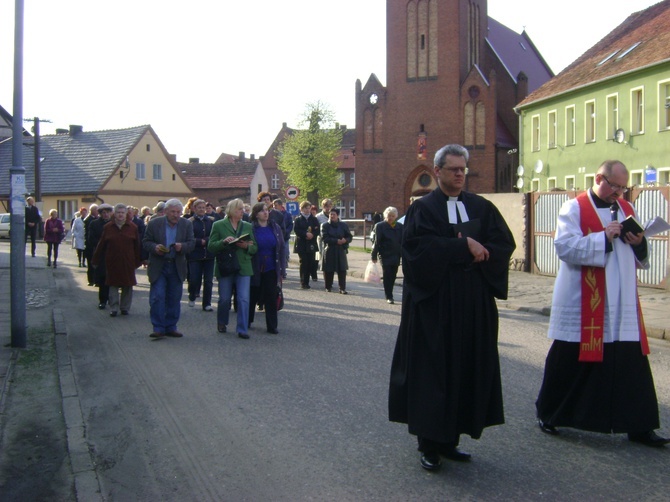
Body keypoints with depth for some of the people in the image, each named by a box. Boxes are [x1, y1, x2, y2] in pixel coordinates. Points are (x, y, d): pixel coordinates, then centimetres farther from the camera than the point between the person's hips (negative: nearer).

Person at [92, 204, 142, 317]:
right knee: (113, 285, 3)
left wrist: (138, 261, -3)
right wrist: (96, 260, 4)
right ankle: (113, 308, 10)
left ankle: (125, 307, 18)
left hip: (128, 262, 0)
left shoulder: (133, 227, -1)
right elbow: (101, 245, 3)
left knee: (127, 286, 6)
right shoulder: (108, 228, 1)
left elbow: (137, 246, -1)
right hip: (112, 262, 0)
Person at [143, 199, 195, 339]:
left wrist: (182, 246, -20)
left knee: (174, 299, 7)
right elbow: (146, 242, 0)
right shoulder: (154, 223, -3)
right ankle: (158, 328, -1)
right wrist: (155, 247, -21)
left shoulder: (187, 225, 2)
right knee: (157, 297, -7)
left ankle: (170, 327, 17)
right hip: (158, 266, -2)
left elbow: (192, 243, 1)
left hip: (177, 267, 2)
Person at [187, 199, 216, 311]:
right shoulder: (189, 222, -1)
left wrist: (206, 241, -13)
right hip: (195, 255, -2)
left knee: (208, 281, 2)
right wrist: (201, 242, -16)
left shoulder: (211, 221, 7)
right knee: (194, 280, -2)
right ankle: (192, 297, 26)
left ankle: (207, 304, 11)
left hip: (209, 255, 2)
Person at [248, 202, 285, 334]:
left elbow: (281, 249, 4)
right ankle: (246, 322, 28)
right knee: (252, 297, 11)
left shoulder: (275, 228, 4)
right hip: (255, 270, -2)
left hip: (271, 270, 2)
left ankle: (272, 326, 11)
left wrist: (281, 270, 0)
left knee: (271, 298, 3)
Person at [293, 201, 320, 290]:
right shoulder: (298, 219, 4)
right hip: (301, 245, -3)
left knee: (310, 264, 1)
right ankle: (303, 282, -2)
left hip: (311, 245, 3)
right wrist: (306, 234, -18)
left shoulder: (314, 219, 12)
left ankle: (306, 282, 9)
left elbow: (318, 230, 5)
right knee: (303, 263, -6)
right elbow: (296, 230, -7)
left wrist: (312, 235, -14)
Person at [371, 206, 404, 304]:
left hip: (396, 256, 4)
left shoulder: (400, 226, 9)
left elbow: (403, 241, 9)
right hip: (385, 256, -4)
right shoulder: (380, 226, -1)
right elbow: (376, 242, -3)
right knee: (387, 276, -4)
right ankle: (389, 297, -1)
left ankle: (389, 295, 23)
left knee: (392, 277, 9)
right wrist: (374, 255, -7)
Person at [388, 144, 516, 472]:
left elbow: (505, 242, 2)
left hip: (474, 303, 5)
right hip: (434, 302, -4)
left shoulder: (481, 207, 11)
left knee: (468, 368, 7)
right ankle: (429, 444, 9)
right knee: (432, 369, -1)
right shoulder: (423, 208, -1)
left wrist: (479, 252, -15)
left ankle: (450, 439, 19)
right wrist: (463, 246, -19)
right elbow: (418, 245, -17)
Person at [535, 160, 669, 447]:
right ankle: (548, 414, 22)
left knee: (631, 363, 3)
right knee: (569, 360, 5)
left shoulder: (627, 209, 14)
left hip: (622, 305, 5)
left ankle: (638, 426, 13)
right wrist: (604, 237, -20)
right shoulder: (574, 208, -4)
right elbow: (565, 246, -17)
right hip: (582, 304, -5)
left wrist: (639, 243, -6)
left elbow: (642, 258, 16)